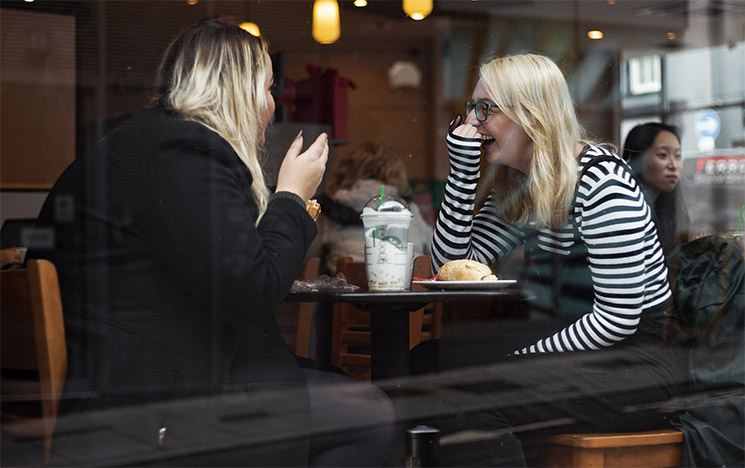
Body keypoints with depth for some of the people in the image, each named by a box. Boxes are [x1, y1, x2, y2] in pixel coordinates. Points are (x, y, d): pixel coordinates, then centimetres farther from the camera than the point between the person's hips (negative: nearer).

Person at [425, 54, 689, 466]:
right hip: (575, 340, 8)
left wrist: (521, 358, -19)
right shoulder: (517, 188, 7)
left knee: (466, 395, -25)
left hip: (638, 360, -8)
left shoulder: (600, 181, -18)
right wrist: (463, 168, -5)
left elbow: (618, 317, -21)